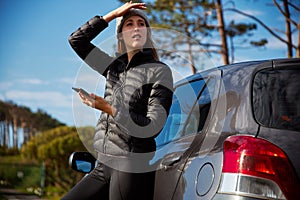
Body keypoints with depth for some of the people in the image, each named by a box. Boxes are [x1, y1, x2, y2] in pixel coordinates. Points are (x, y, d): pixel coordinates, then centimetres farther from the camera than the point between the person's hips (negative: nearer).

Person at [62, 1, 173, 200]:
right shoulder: (114, 66, 14)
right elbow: (76, 40, 16)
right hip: (104, 165, 7)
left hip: (133, 168, -7)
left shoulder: (159, 71, -4)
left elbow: (152, 128, -11)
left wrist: (109, 109, -17)